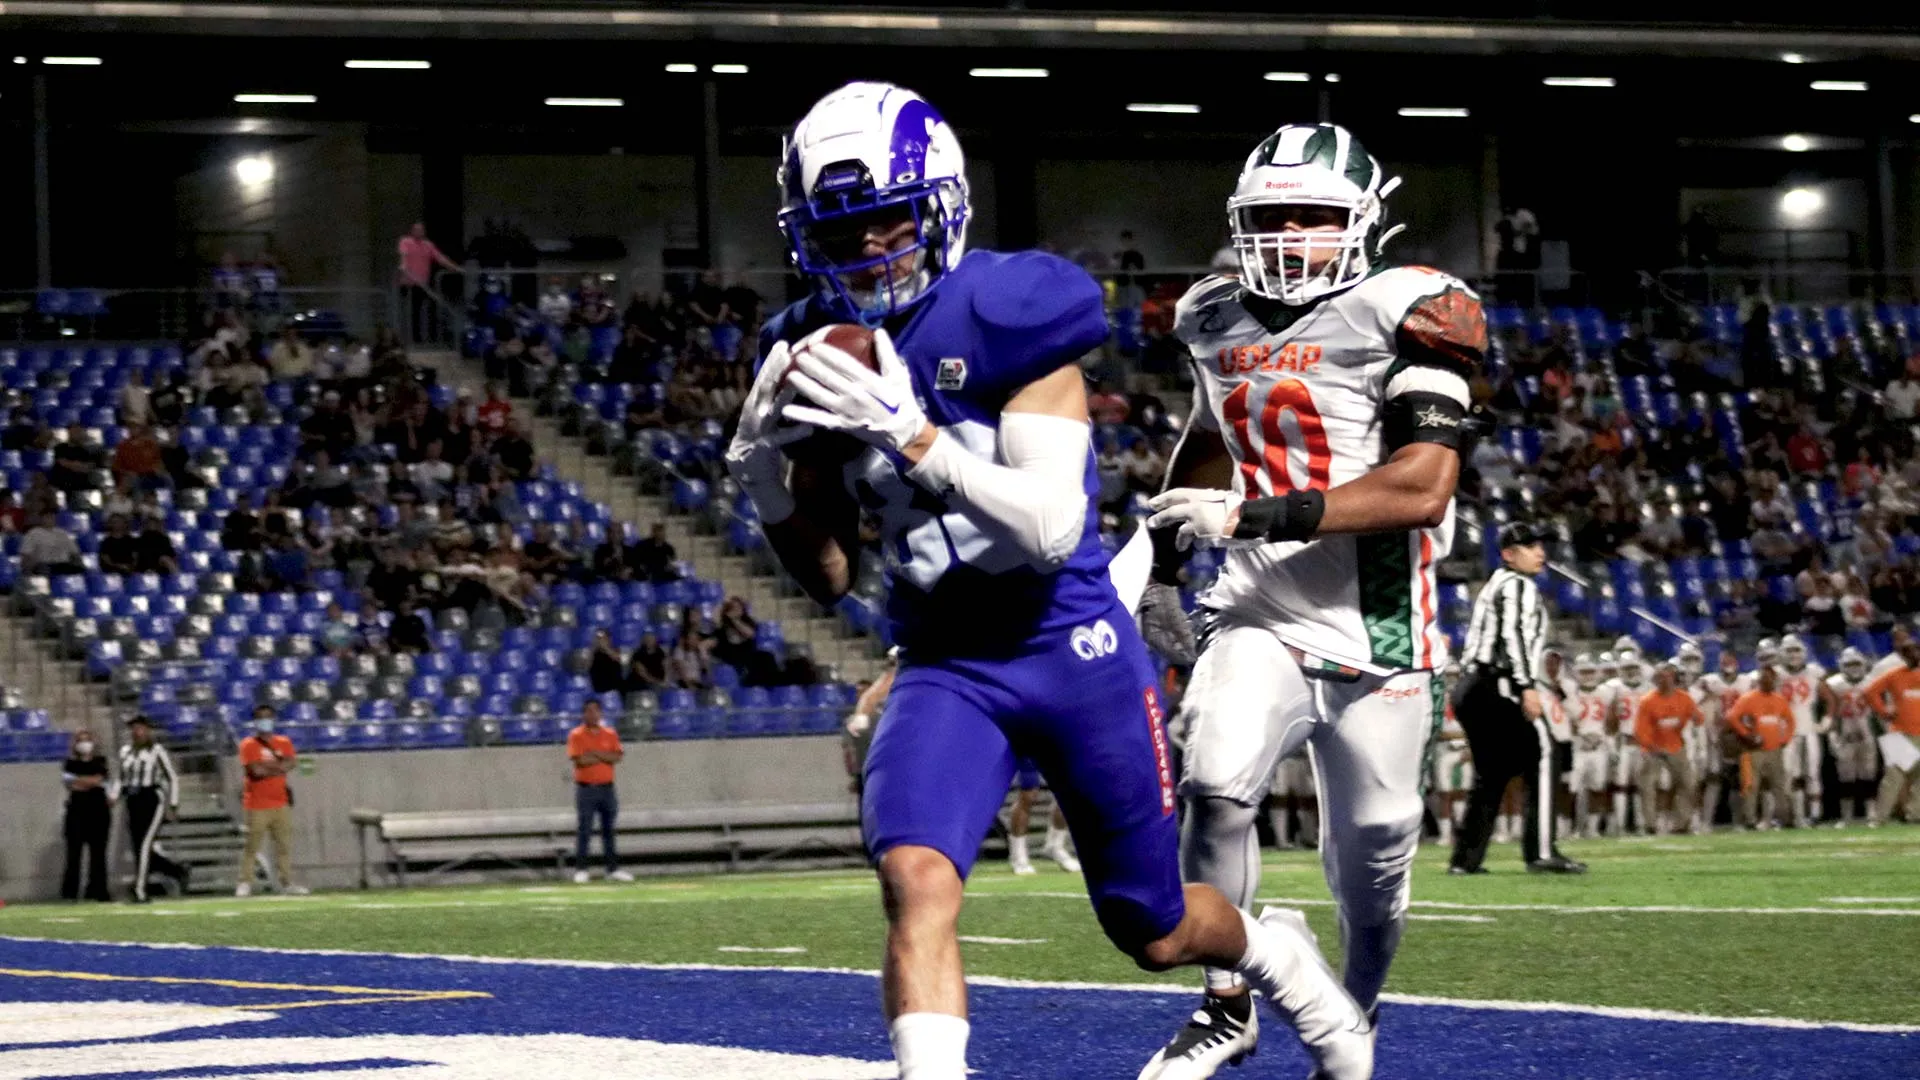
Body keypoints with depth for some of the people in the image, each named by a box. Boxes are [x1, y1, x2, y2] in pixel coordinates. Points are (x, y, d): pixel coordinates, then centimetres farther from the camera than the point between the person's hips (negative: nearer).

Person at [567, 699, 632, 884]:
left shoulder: (610, 734, 9)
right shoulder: (576, 735, -2)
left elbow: (617, 757, -3)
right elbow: (580, 760, -14)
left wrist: (595, 753, -13)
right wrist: (605, 757, -6)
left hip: (607, 787, 4)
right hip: (586, 788, -4)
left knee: (609, 830, 7)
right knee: (584, 830, -4)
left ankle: (613, 869, 10)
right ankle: (580, 870, -2)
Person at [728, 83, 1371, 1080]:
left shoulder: (1010, 314, -16)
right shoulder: (815, 357, -1)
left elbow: (1050, 529, -23)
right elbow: (828, 579, 5)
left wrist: (911, 437, -33)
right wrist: (765, 482, -14)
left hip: (1073, 647, -3)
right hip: (943, 664, 3)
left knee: (1153, 934, 14)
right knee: (915, 878, -26)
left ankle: (1277, 955, 47)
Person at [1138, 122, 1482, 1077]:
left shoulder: (1401, 317, -11)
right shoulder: (1216, 319, 8)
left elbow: (1423, 490, -21)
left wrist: (1257, 516, -24)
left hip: (1374, 632, -3)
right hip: (1260, 615, 3)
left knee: (1371, 859, 7)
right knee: (1215, 788, -21)